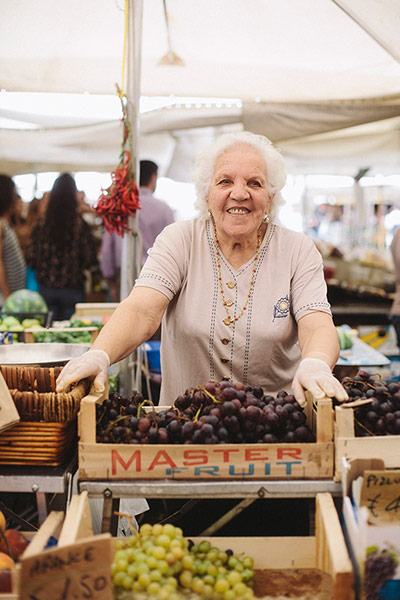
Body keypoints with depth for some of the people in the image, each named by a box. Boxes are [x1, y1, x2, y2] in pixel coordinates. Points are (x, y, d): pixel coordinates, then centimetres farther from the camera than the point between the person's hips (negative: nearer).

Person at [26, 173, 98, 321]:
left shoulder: (42, 224, -3)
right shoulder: (80, 224, -10)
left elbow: (31, 258, -1)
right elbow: (90, 258, -8)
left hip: (46, 286, 3)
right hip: (72, 288, -3)